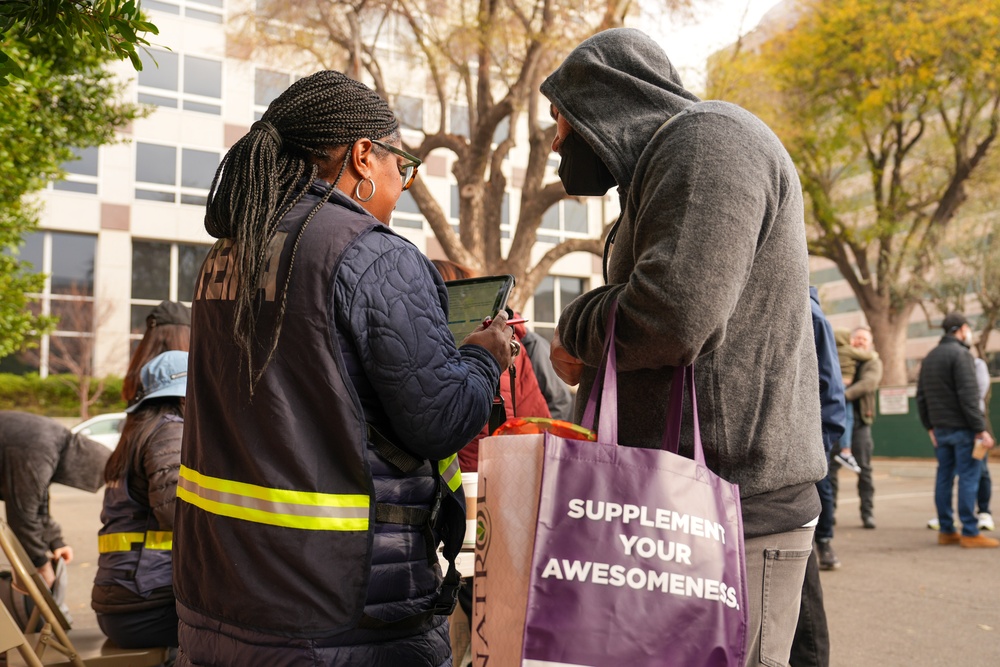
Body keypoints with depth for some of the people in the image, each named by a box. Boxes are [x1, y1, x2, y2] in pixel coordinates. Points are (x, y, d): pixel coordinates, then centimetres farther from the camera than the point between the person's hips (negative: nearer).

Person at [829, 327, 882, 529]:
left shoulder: (873, 362, 5)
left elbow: (869, 383, -15)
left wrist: (845, 394, -30)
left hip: (859, 420, -2)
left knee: (864, 468, 2)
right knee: (830, 467, 0)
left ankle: (867, 513, 10)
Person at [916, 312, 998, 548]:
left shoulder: (929, 357, 14)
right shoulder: (960, 354, -12)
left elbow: (921, 396, 15)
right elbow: (968, 396, -18)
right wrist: (980, 429, -16)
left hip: (940, 429, 8)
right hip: (961, 428, -8)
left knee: (944, 477, 10)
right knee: (968, 477, -4)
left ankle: (946, 531, 13)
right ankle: (970, 533, -2)